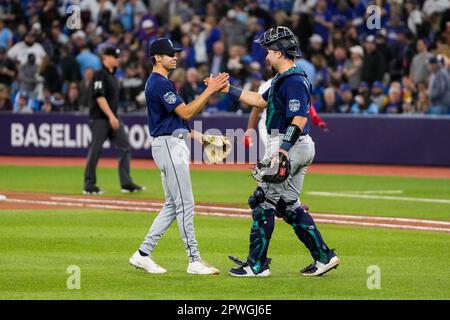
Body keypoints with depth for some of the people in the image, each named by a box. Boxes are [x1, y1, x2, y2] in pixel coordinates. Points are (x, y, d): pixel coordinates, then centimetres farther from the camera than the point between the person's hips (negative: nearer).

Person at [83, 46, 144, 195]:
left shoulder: (113, 75, 17)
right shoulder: (99, 74, -11)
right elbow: (99, 97, -19)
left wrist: (115, 118, 19)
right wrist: (111, 116, -24)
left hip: (113, 118, 9)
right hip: (100, 118, -9)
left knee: (125, 148, 1)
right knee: (95, 151, -4)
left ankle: (126, 183, 2)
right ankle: (89, 185, 3)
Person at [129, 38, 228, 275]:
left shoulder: (160, 82, 19)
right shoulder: (159, 83, -14)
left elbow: (181, 114, 19)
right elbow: (186, 113, -21)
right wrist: (209, 90, -21)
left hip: (174, 146, 11)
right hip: (168, 146, -11)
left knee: (173, 205, 12)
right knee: (185, 204, -9)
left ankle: (143, 254, 14)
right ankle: (195, 261, -7)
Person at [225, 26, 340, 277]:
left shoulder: (294, 81, -16)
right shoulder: (283, 79, 16)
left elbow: (299, 119, -25)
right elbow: (260, 101, 28)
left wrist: (282, 150, -31)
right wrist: (229, 89, 26)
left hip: (290, 145, -11)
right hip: (298, 148, 11)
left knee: (263, 202, -5)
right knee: (289, 204, 14)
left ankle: (257, 265, -2)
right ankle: (324, 256, 12)